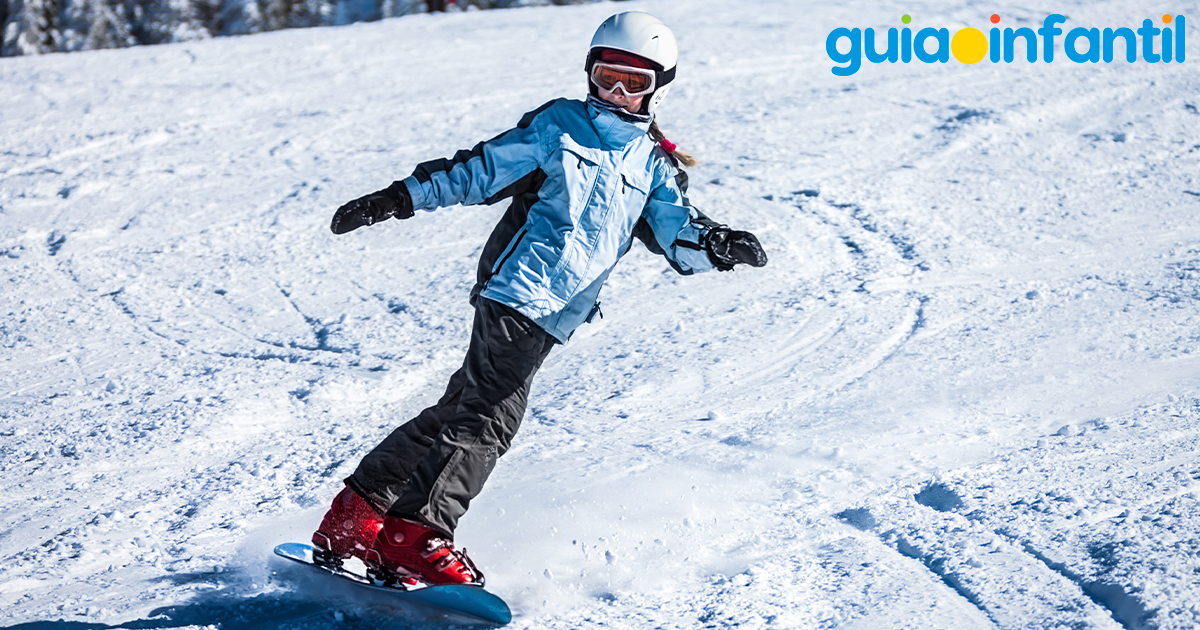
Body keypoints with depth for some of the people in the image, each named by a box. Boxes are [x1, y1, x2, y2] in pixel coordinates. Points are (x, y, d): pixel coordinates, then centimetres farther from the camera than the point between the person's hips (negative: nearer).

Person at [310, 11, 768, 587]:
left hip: (556, 315, 5)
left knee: (462, 409, 8)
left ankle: (354, 520, 16)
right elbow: (480, 169, 7)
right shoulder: (558, 123, 7)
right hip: (520, 289, -5)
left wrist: (719, 246, -14)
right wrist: (400, 197, 2)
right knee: (490, 416, -18)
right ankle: (414, 538, -20)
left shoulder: (655, 168, 18)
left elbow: (677, 233, 8)